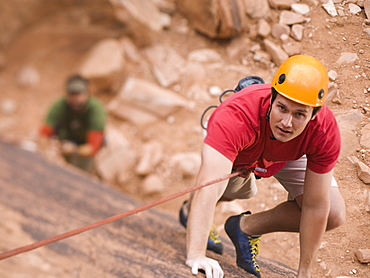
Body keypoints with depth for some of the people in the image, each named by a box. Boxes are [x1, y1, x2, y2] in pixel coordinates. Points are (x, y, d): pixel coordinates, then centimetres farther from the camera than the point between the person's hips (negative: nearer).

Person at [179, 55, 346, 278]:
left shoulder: (326, 131, -39)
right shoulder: (236, 117, -49)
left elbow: (315, 207, -30)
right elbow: (209, 189, -56)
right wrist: (196, 255, -66)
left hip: (290, 156, -1)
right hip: (237, 153, 1)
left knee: (334, 215, -15)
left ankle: (245, 226, 5)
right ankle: (190, 211, 16)